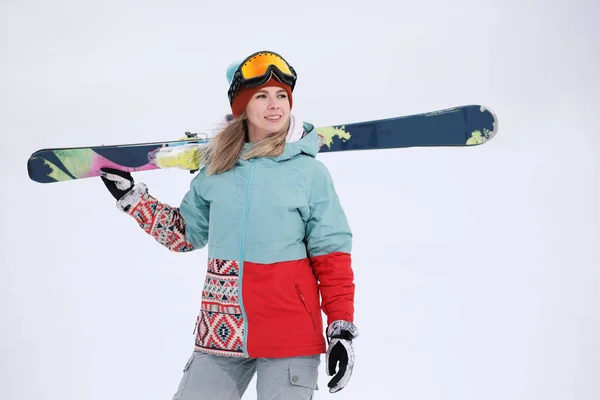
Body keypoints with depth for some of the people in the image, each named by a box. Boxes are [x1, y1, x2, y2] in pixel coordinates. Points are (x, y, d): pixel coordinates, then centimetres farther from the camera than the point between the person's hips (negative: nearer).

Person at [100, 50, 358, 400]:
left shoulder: (310, 171, -5)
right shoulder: (216, 169, 6)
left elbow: (331, 255, -3)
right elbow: (186, 233, 19)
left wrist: (342, 329, -7)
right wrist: (132, 197, 14)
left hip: (291, 331, -3)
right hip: (220, 328, 4)